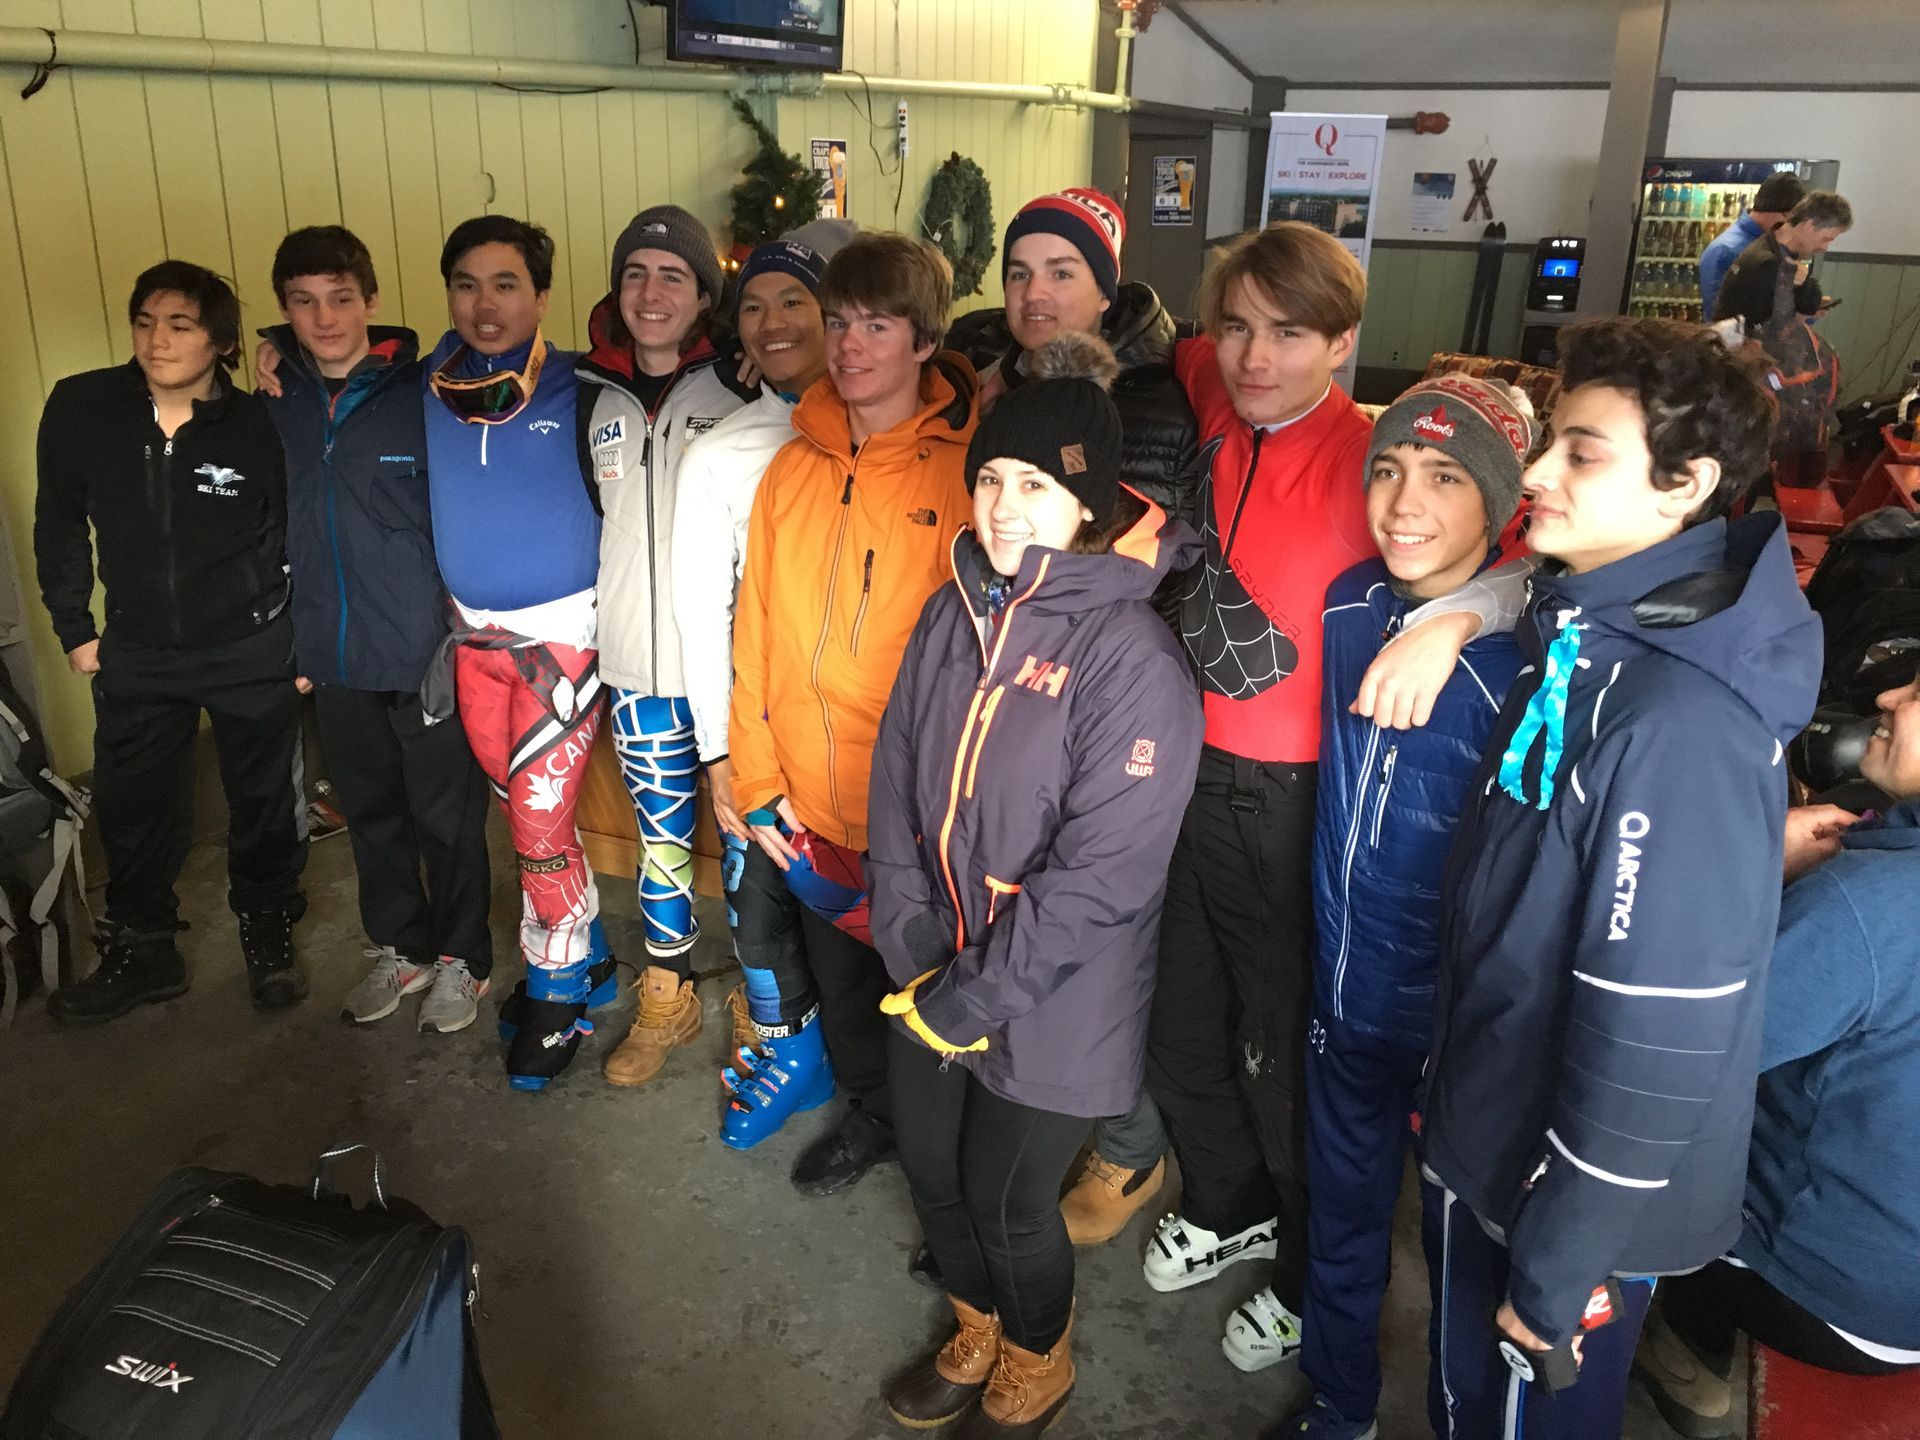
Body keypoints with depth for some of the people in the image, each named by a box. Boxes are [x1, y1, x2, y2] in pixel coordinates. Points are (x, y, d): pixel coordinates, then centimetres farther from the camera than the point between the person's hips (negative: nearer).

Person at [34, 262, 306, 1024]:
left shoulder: (259, 426, -14)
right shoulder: (79, 408, -10)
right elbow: (60, 523, 4)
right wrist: (74, 627, 6)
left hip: (252, 653, -2)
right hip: (137, 656, 2)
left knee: (265, 806, 11)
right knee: (133, 813, 12)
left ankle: (268, 937, 32)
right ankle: (141, 954, 31)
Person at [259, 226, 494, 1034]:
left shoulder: (426, 391, -9)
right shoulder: (273, 392, 3)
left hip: (426, 650, -4)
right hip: (333, 655, 4)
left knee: (446, 815, 8)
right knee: (369, 812, 17)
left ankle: (462, 959, 27)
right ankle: (402, 948, 36)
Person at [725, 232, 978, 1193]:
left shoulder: (968, 470, -11)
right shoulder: (794, 469, 3)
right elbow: (756, 633, 5)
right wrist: (759, 781, 0)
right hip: (810, 806, 4)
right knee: (836, 972, 20)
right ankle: (873, 1112, 46)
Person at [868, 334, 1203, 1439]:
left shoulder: (1132, 658, -20)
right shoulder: (956, 612, 0)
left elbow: (1101, 873, -22)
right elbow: (898, 780, 4)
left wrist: (973, 999, -17)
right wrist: (912, 946, -5)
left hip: (1051, 1006, -6)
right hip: (931, 977, 6)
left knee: (1007, 1198, 11)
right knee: (934, 1170, 21)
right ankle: (979, 1333, 51)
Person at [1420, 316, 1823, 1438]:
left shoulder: (1680, 723, -30)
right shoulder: (1589, 635, -1)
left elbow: (1660, 1034, -27)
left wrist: (1558, 1267, -18)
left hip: (1572, 1191, -8)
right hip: (1487, 1135, 8)